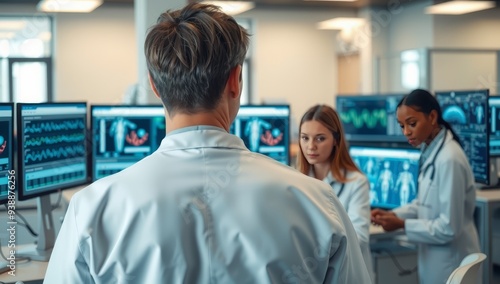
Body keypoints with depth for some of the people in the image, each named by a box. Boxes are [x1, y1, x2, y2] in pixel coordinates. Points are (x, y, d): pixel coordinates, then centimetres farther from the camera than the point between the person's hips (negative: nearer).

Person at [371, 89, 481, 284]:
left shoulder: (449, 159, -25)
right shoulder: (430, 150, 3)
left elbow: (449, 228, -22)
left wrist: (402, 224, -18)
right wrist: (393, 214, 0)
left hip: (450, 262, -8)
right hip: (435, 258, 8)